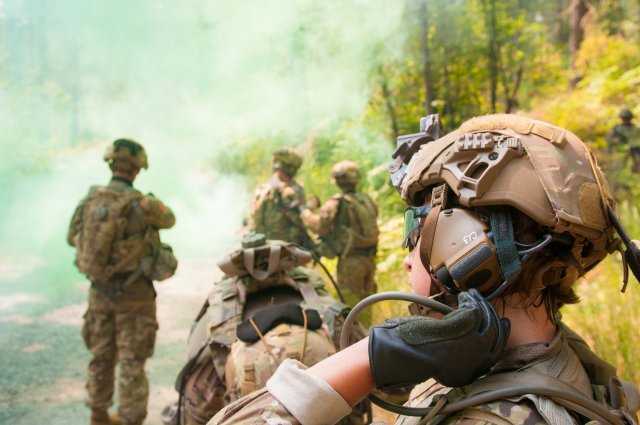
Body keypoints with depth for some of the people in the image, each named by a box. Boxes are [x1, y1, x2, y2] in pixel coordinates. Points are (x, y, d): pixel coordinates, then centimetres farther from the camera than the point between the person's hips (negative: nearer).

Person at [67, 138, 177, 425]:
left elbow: (72, 238, 11)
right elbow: (169, 220, 2)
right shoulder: (142, 205, -19)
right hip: (133, 294, -5)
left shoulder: (90, 200, -5)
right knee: (132, 362, 6)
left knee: (101, 357, 20)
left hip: (100, 290, 5)